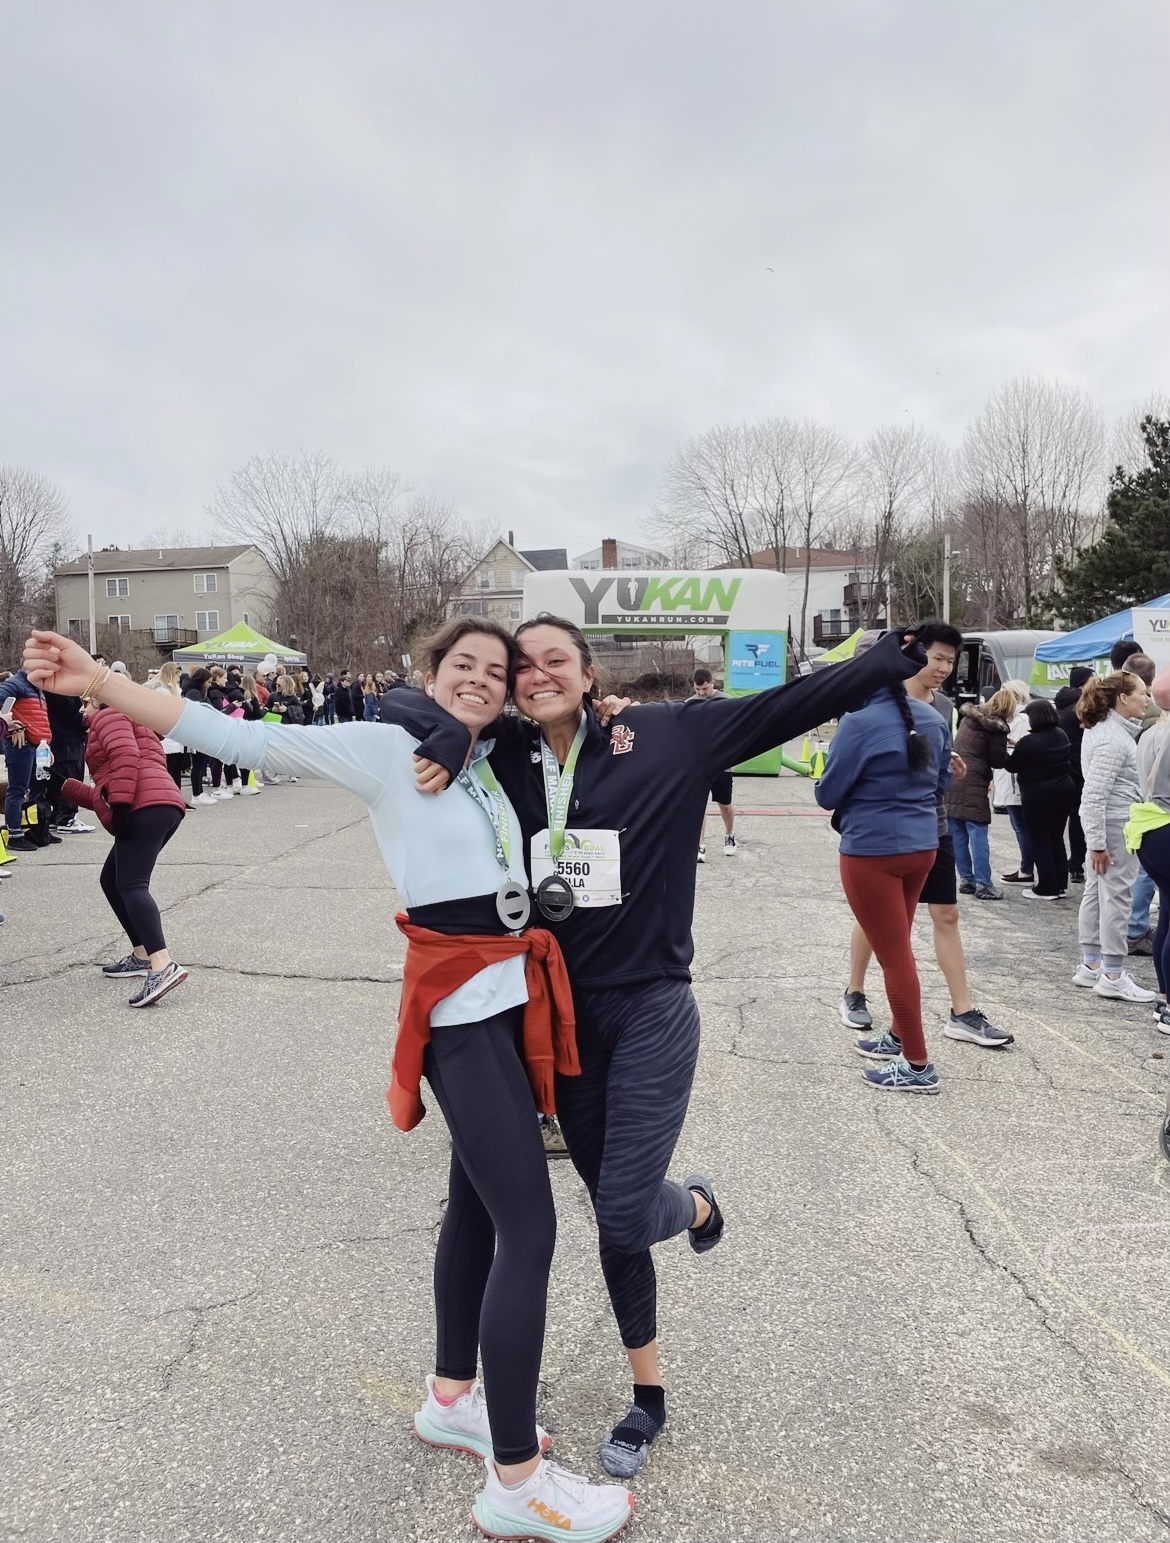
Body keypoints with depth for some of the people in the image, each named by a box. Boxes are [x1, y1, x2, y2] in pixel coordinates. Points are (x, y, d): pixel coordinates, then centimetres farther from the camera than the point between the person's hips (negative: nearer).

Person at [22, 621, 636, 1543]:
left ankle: (452, 1400, 39)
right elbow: (243, 741, -13)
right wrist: (97, 684, -19)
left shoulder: (493, 767, 12)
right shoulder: (385, 748, -7)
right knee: (529, 1230, -6)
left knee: (478, 1203, 19)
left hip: (512, 1001, 8)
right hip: (461, 1010, -8)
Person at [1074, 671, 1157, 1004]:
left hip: (1108, 823, 10)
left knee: (1096, 892, 14)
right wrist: (1097, 843, -23)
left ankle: (1090, 965, 22)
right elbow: (1094, 795, -24)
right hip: (1115, 824, -10)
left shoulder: (1108, 728, 12)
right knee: (1116, 897, -4)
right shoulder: (1112, 739, -19)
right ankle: (1112, 976, 2)